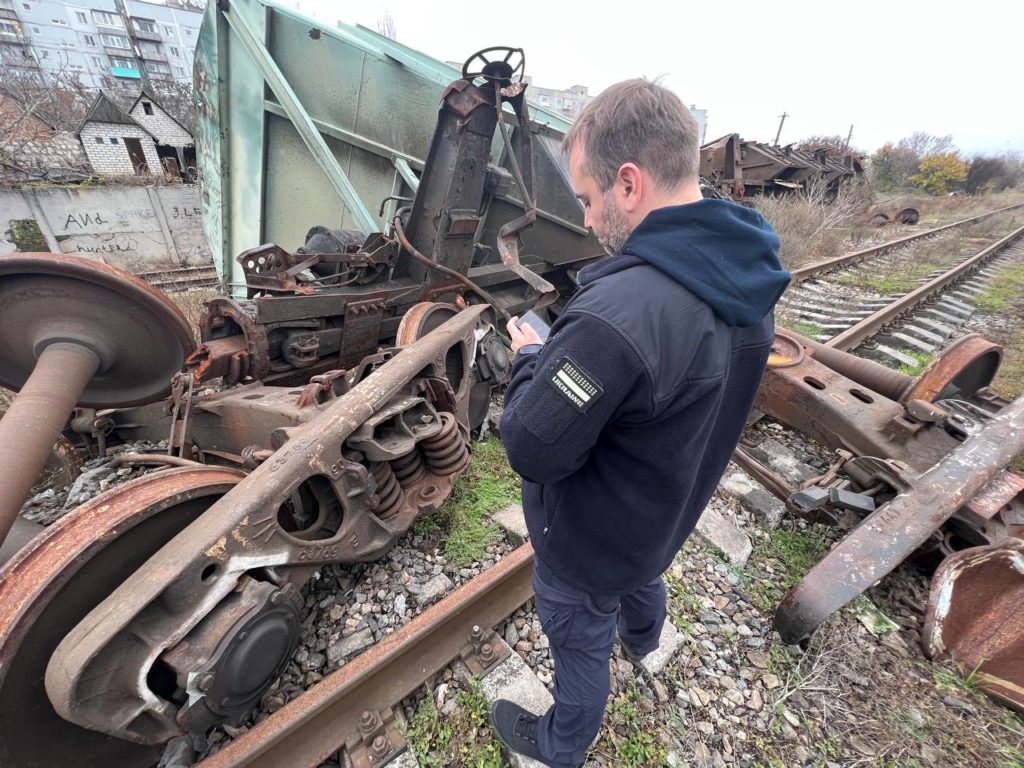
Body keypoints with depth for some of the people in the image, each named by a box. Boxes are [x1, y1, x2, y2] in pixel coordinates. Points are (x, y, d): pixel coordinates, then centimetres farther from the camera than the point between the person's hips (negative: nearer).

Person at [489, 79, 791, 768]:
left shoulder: (616, 317, -41)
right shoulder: (746, 278, -10)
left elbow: (532, 449, -31)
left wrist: (532, 360, -14)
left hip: (590, 539, -7)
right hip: (668, 512, 8)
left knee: (581, 641, 22)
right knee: (642, 576, 38)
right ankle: (643, 638, 74)